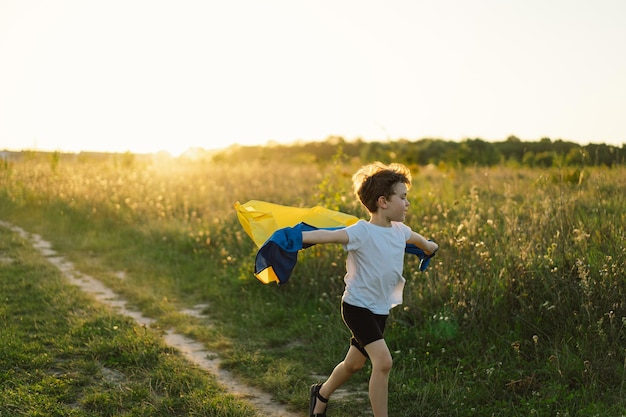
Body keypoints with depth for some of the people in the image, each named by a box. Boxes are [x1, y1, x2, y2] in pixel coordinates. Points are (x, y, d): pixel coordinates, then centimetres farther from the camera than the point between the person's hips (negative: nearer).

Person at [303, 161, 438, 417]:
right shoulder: (362, 232, -21)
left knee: (354, 364, 19)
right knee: (383, 361, -21)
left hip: (380, 310, 8)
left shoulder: (400, 231, 3)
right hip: (357, 307, -8)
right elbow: (329, 235, -36)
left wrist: (430, 247, 47)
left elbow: (416, 238, 27)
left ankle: (321, 394, 46)